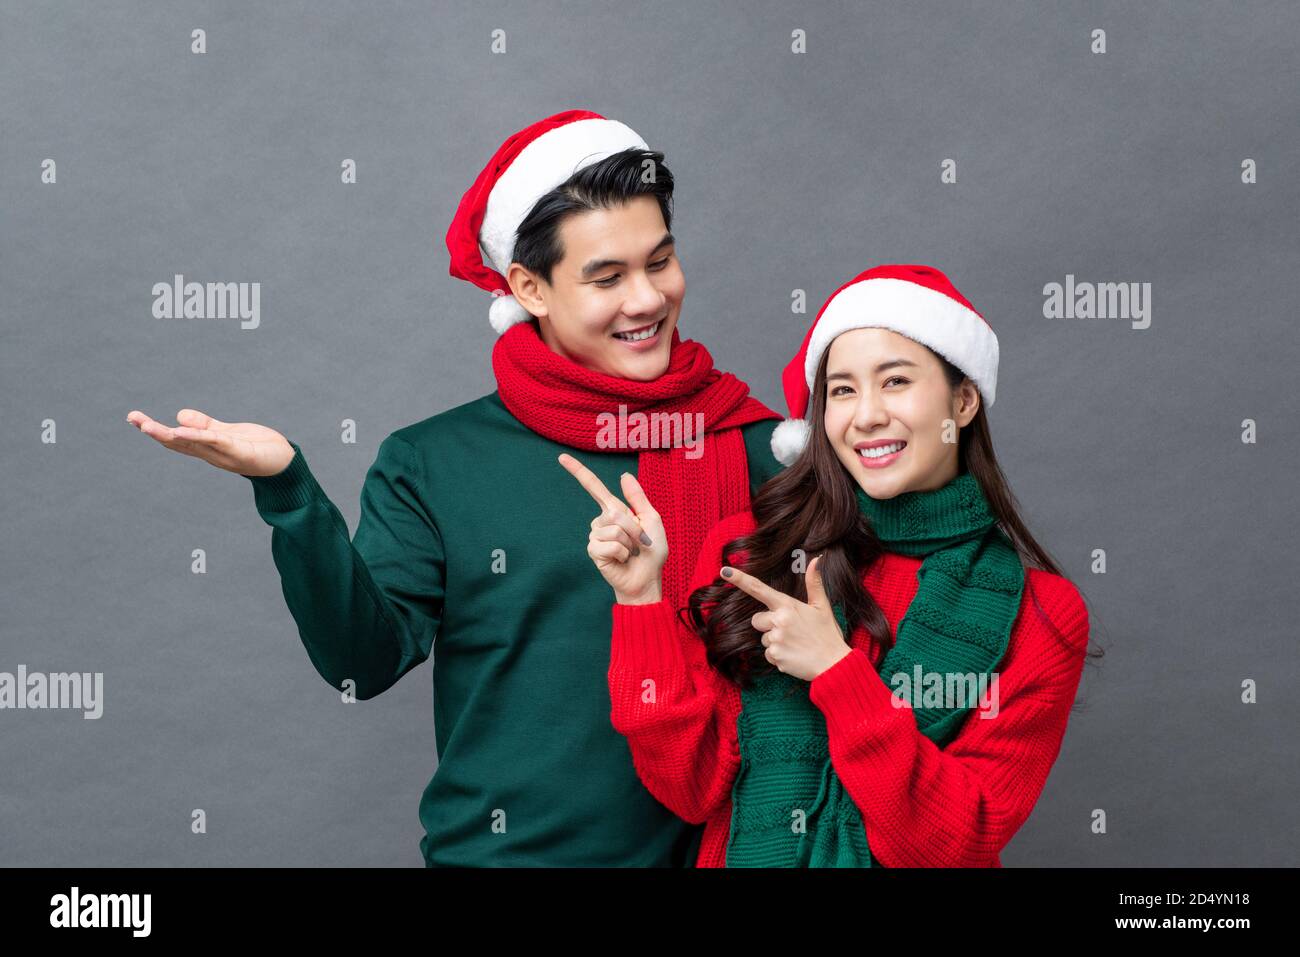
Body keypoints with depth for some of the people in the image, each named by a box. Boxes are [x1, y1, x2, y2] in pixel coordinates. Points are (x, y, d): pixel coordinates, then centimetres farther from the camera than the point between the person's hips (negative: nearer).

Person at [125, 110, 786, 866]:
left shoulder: (753, 448, -4)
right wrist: (287, 488, -20)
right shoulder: (436, 463, -3)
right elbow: (367, 660, -10)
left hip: (702, 844, 1)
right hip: (499, 846, -1)